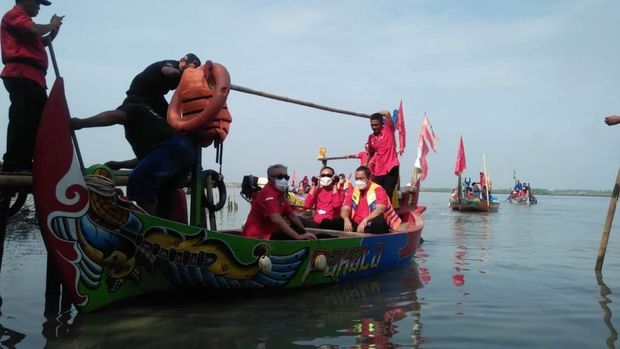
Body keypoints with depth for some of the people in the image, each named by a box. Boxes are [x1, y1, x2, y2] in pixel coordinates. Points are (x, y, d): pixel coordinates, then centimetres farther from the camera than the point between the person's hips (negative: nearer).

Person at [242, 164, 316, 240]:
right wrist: (299, 237, -30)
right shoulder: (268, 193, -19)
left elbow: (292, 216, 14)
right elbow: (276, 219, -30)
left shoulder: (280, 195, 11)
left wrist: (305, 233, 0)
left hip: (269, 234, 10)